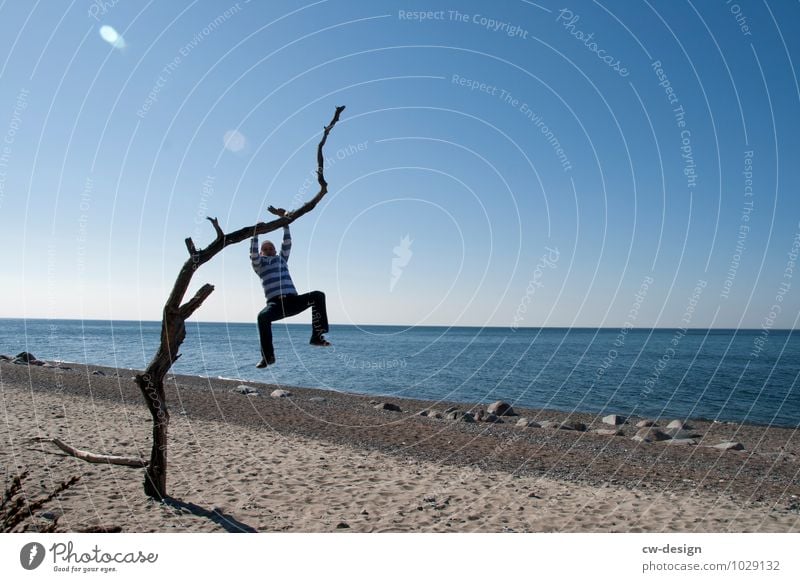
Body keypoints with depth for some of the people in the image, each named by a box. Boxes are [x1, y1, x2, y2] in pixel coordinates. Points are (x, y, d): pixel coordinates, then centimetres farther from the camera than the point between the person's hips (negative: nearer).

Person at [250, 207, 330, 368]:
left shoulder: (282, 259, 29)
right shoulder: (259, 263, 19)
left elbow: (287, 243, 21)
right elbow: (253, 253, -2)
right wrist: (256, 233, -8)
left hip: (293, 301, 3)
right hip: (275, 303, -3)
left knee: (318, 295, -21)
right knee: (263, 316, -35)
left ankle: (317, 336, -23)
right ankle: (267, 356, -24)